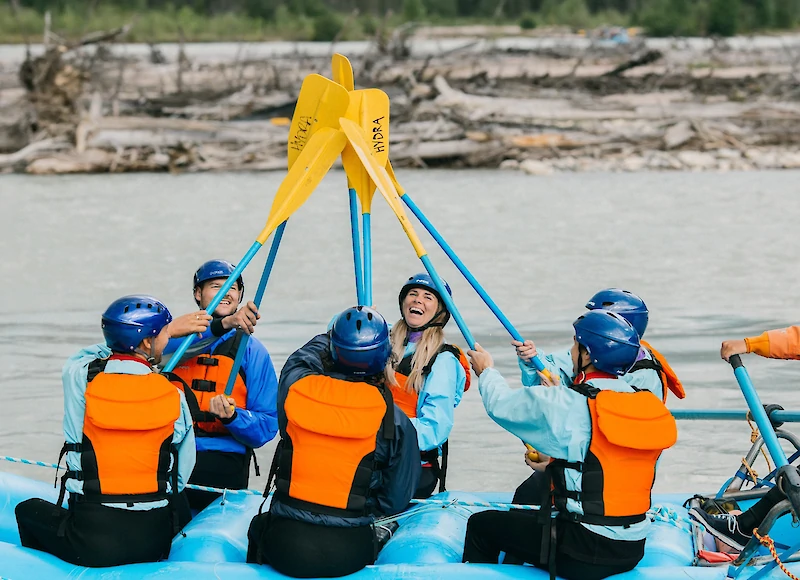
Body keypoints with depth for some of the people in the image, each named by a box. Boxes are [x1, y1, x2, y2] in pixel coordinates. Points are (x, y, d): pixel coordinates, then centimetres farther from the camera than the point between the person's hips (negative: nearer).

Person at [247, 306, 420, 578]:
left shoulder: (296, 388, -7)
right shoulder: (395, 420, -10)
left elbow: (302, 357, 18)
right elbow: (396, 501, -4)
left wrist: (333, 334, 35)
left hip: (285, 548, 1)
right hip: (349, 554, -1)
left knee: (259, 525, 34)